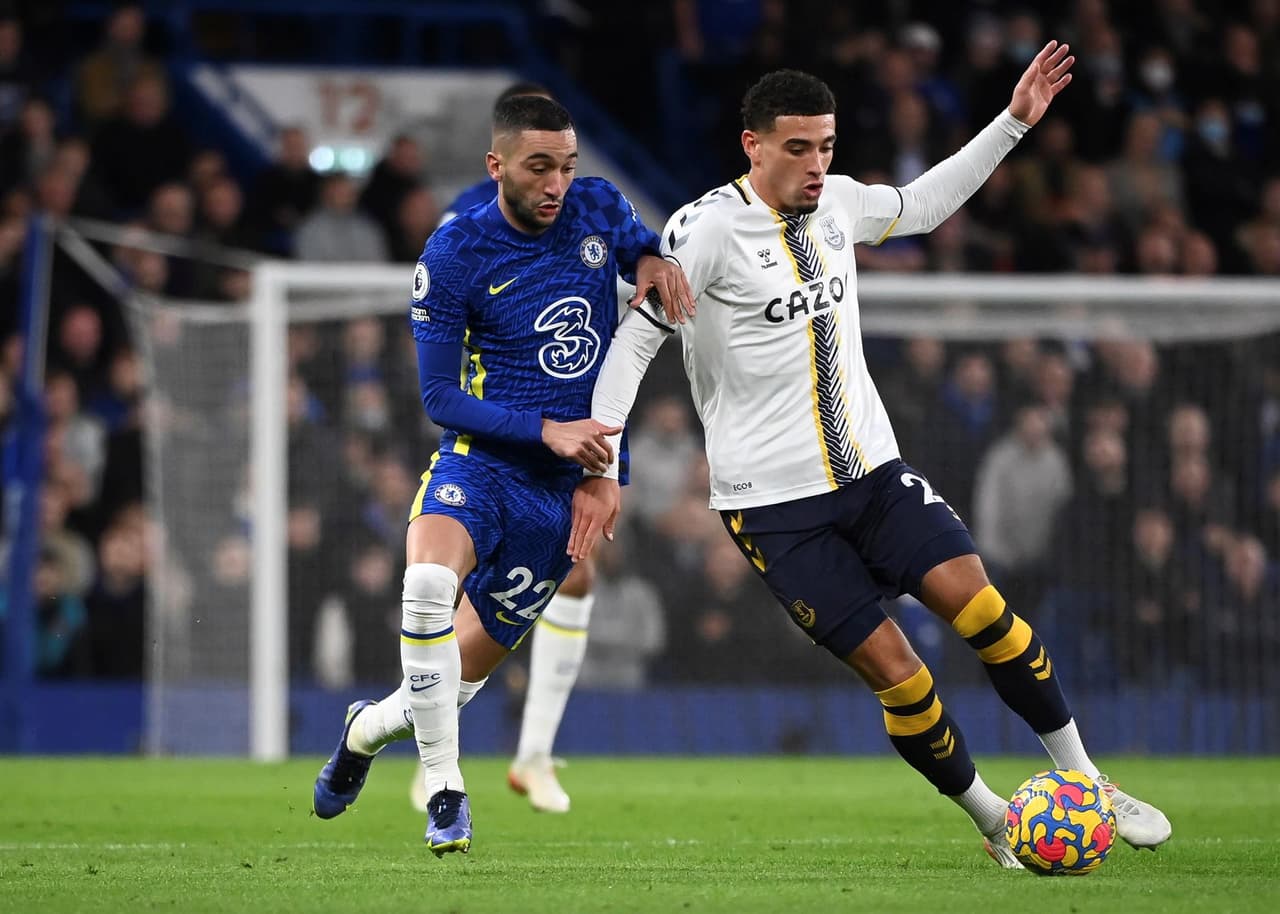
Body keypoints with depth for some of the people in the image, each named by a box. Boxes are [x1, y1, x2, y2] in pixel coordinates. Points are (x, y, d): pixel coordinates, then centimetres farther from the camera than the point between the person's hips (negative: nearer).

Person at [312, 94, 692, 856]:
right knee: (429, 583, -35)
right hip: (483, 459, -3)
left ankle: (369, 729, 42)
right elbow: (441, 397, -9)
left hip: (570, 486, 3)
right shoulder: (455, 255, -12)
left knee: (465, 670, 9)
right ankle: (444, 787, -23)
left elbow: (640, 248, 22)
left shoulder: (600, 210, -2)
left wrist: (654, 260, -4)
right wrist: (545, 429, -22)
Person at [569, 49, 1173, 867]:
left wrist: (1014, 122, 21)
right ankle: (997, 824, 8)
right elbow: (631, 342, -11)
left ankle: (1085, 783, 0)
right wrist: (598, 471, -16)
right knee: (891, 667, -9)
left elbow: (921, 206, 25)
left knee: (978, 601, -12)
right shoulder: (707, 230, -14)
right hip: (775, 502, -5)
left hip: (873, 469, 5)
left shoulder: (836, 203, 5)